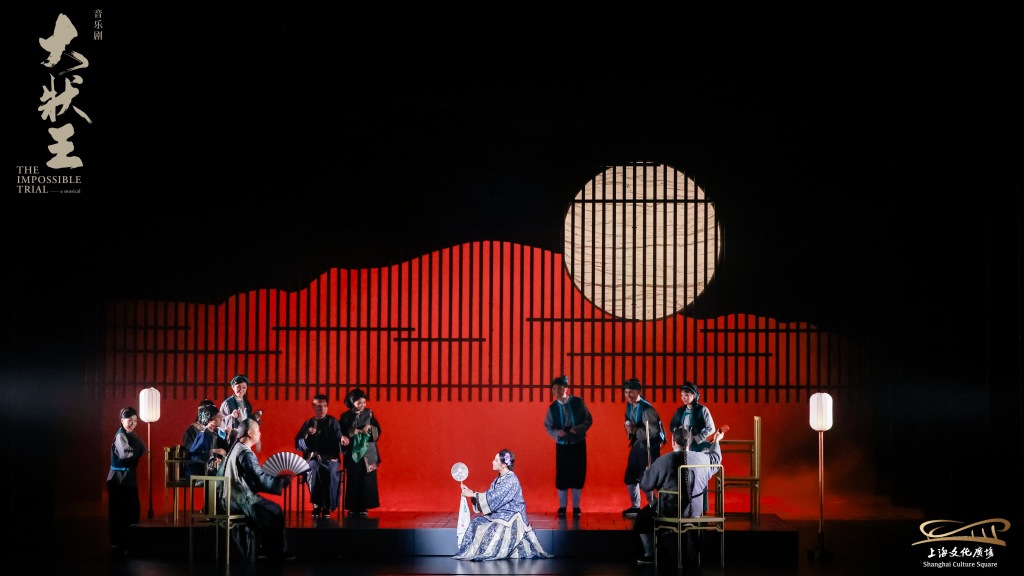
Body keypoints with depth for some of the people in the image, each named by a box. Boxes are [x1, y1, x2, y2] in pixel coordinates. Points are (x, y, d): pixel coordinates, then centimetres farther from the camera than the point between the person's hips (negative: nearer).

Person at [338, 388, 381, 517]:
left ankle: (364, 507, 2)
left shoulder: (369, 414, 5)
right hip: (352, 453, -1)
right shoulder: (345, 417, 1)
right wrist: (350, 432, -19)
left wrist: (369, 428, -15)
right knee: (353, 480, -2)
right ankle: (353, 507, 3)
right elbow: (340, 434, -1)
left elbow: (378, 430, 4)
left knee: (367, 480, -2)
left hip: (368, 452, 1)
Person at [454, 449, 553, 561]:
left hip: (511, 517, -9)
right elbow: (489, 496, 12)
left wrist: (472, 494, -18)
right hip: (499, 515, 9)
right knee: (476, 522, -8)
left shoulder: (511, 480, -18)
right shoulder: (499, 479, 10)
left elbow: (493, 498, -22)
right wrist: (470, 492, 3)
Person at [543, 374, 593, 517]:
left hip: (578, 444, 0)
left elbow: (588, 420, 0)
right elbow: (548, 427, 3)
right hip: (562, 445, 0)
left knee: (578, 474, 3)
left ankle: (576, 506, 15)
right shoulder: (552, 408, -1)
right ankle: (562, 506, 13)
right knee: (561, 475, 1)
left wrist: (579, 428, -19)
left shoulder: (578, 402, -4)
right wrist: (557, 433, -17)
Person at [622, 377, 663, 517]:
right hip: (637, 444, 9)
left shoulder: (646, 409, -24)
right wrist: (629, 427, -4)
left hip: (650, 446, -9)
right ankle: (635, 506, 28)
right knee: (630, 477, 13)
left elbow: (654, 432, -25)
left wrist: (635, 430, -24)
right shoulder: (629, 405, 2)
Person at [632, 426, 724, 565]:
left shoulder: (663, 461, -17)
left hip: (670, 511, -4)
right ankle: (691, 552, 42)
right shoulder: (702, 458, -5)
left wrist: (647, 471, 14)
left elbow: (645, 485, -9)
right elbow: (715, 458, 21)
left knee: (641, 519, 21)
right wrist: (716, 441, 41)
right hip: (696, 511, 4)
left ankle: (649, 555, 22)